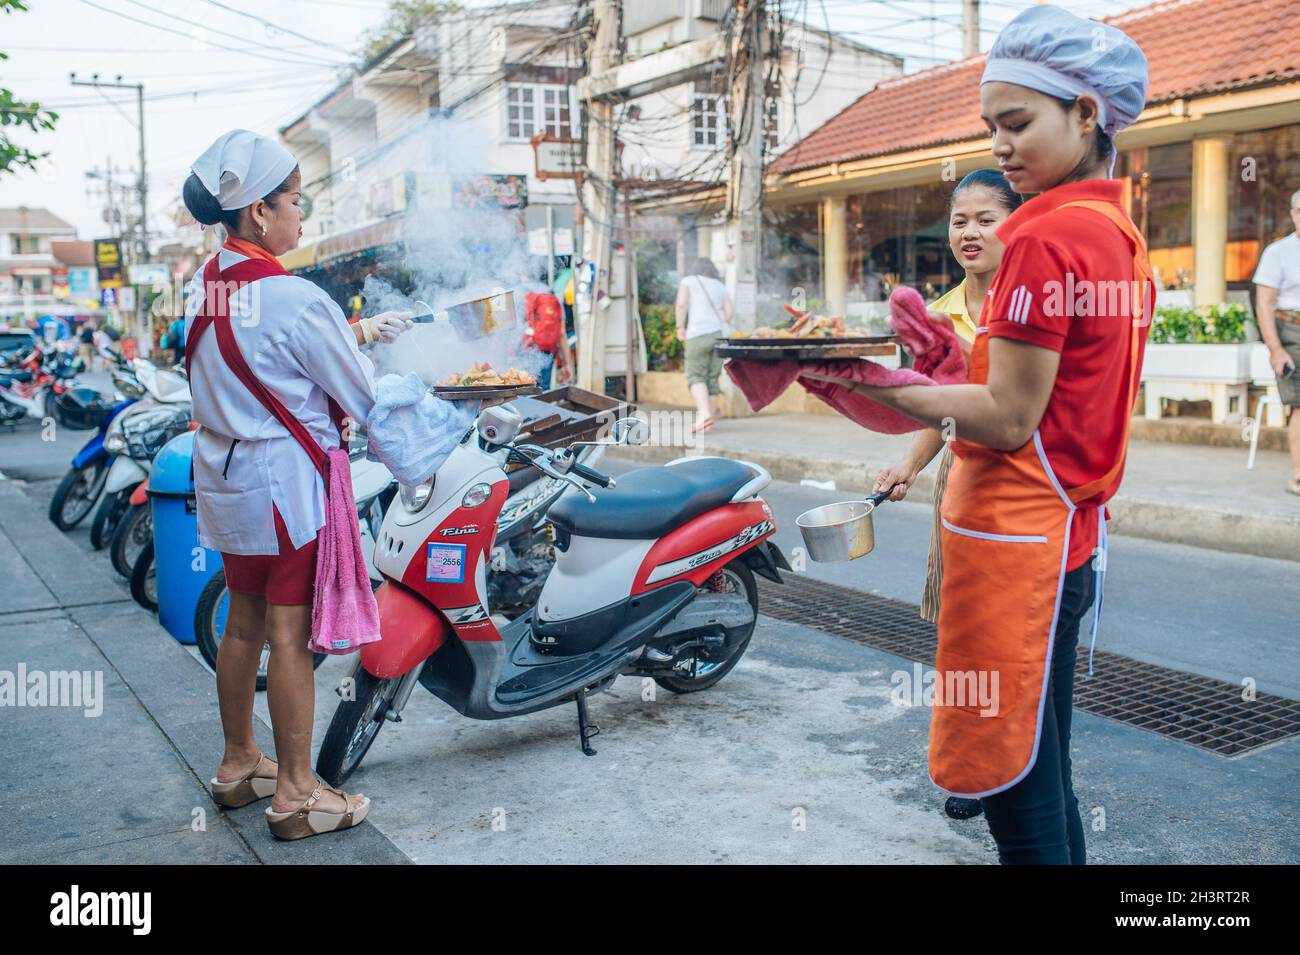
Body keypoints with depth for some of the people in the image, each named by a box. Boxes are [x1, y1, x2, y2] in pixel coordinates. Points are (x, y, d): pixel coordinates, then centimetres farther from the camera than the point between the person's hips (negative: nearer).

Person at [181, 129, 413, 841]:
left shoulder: (206, 286, 5)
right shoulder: (295, 301, -20)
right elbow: (361, 396, -12)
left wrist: (359, 331, 20)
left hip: (223, 475, 9)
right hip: (287, 478, -8)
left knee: (243, 623, 19)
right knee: (290, 636, 1)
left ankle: (238, 764, 34)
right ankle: (296, 794, 13)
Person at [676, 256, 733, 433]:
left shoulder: (687, 281, 10)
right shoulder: (720, 286, 20)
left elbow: (681, 303, -7)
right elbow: (730, 313, 10)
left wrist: (680, 328, 0)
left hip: (698, 334, -4)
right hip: (720, 334, 4)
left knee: (695, 377, -4)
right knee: (712, 379, 8)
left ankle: (704, 414, -25)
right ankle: (708, 421, 3)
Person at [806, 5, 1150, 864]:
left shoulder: (1046, 236, -17)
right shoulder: (1119, 231, 12)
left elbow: (1007, 420, -18)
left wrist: (866, 379, -18)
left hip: (1016, 539, -10)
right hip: (1072, 535, 10)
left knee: (1019, 797, 2)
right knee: (1042, 776, 21)